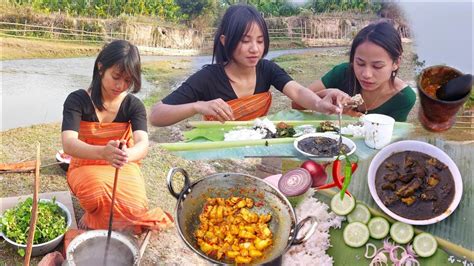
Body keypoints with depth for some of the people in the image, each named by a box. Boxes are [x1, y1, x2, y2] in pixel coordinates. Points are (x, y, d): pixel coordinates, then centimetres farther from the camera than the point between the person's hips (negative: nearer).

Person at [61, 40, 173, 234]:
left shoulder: (134, 105, -9)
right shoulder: (77, 100, -14)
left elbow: (143, 144, -26)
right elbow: (68, 144, -30)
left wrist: (126, 155, -52)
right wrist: (103, 152, -53)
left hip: (123, 169, 2)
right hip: (86, 168, -1)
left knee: (136, 207, -27)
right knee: (98, 190, -36)